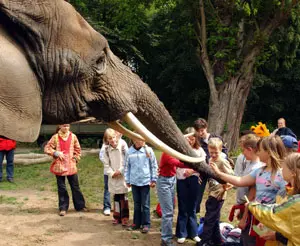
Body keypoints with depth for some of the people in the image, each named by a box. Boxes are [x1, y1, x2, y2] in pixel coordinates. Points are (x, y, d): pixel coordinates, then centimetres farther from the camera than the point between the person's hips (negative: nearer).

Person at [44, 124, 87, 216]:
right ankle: (63, 208, 15)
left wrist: (76, 159, 3)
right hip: (59, 166, -1)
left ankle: (80, 206, 20)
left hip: (71, 166, 1)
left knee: (75, 187, 9)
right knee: (61, 188, 6)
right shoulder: (55, 137, -3)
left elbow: (78, 149, 12)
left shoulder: (73, 136, 2)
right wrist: (56, 153, -13)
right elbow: (47, 148, -1)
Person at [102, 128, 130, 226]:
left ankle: (124, 217, 8)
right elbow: (106, 164, 4)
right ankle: (117, 217, 20)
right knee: (116, 197, 11)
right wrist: (112, 173, -9)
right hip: (113, 177, 3)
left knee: (123, 197, 0)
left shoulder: (122, 146, -8)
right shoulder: (107, 149, 3)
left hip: (123, 176, -3)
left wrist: (120, 171, -13)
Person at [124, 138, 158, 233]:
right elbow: (127, 167, 6)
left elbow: (154, 165, -1)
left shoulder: (148, 150, -7)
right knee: (137, 204, 14)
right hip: (134, 182, 2)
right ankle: (136, 223, 25)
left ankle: (146, 224, 14)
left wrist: (154, 179, -1)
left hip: (145, 181, -2)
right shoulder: (129, 152, -2)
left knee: (145, 204, 4)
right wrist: (127, 180, 7)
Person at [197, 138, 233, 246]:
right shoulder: (210, 160, 6)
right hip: (212, 194, 8)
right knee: (214, 219, 16)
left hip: (218, 195, -8)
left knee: (209, 219, -2)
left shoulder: (223, 162, -17)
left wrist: (225, 187, -19)